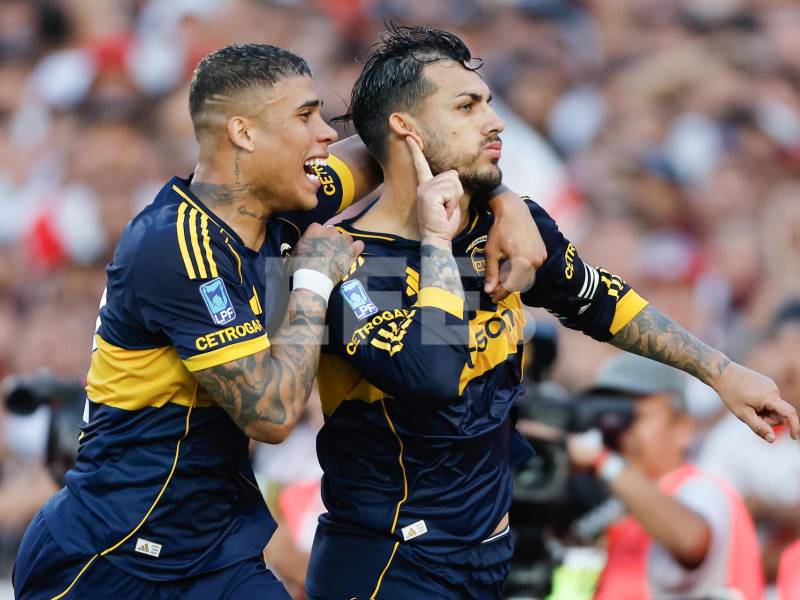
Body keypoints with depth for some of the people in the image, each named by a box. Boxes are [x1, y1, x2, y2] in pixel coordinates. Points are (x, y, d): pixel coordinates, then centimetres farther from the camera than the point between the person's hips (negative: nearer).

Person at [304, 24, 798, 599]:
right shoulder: (350, 265, -20)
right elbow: (434, 376, -36)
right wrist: (436, 241, -25)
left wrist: (721, 370, 18)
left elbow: (600, 301, 19)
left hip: (497, 549, 7)